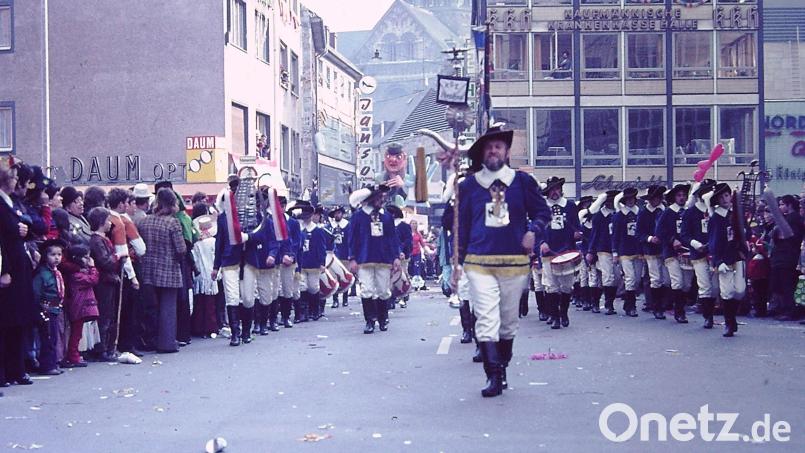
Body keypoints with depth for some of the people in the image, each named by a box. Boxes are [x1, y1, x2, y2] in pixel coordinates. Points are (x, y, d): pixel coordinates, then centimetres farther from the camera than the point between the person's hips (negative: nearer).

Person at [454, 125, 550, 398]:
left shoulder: (522, 181, 6)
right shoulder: (468, 186, 8)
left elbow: (542, 211, 12)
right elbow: (461, 227, 12)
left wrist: (532, 231, -8)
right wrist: (458, 263, 9)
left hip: (515, 263, 1)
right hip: (479, 264, -1)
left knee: (509, 321, 10)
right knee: (487, 320, -12)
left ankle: (501, 369, 25)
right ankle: (493, 376, -14)